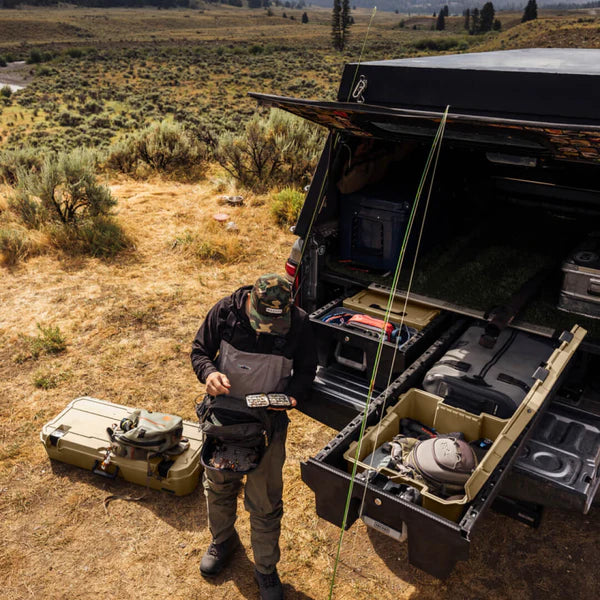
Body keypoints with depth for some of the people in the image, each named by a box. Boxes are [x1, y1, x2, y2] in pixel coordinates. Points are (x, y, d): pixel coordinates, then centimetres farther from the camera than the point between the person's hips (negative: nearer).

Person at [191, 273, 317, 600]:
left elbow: (306, 370, -4)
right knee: (219, 484, 24)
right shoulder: (225, 311, -18)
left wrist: (292, 395, -24)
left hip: (268, 423, -2)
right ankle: (223, 540, 54)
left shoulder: (298, 323, -19)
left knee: (265, 502, 9)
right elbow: (199, 350, -4)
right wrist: (209, 372, -26)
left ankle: (266, 570, 35)